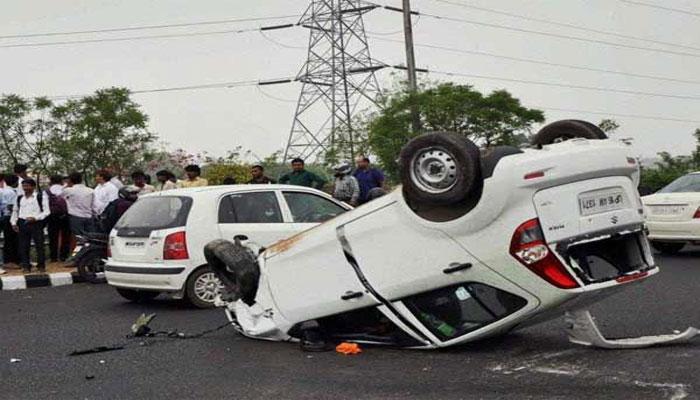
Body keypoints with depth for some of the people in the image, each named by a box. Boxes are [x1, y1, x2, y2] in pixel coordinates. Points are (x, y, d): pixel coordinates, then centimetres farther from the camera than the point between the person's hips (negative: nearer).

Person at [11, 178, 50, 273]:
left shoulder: (41, 197, -2)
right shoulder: (20, 198, 14)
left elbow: (46, 211, -6)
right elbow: (15, 211, 22)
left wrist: (35, 218, -17)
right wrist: (14, 222, 10)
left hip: (36, 223, -4)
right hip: (22, 223, 4)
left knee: (39, 245, -2)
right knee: (23, 246, 5)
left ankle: (41, 265, 8)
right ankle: (26, 266, 13)